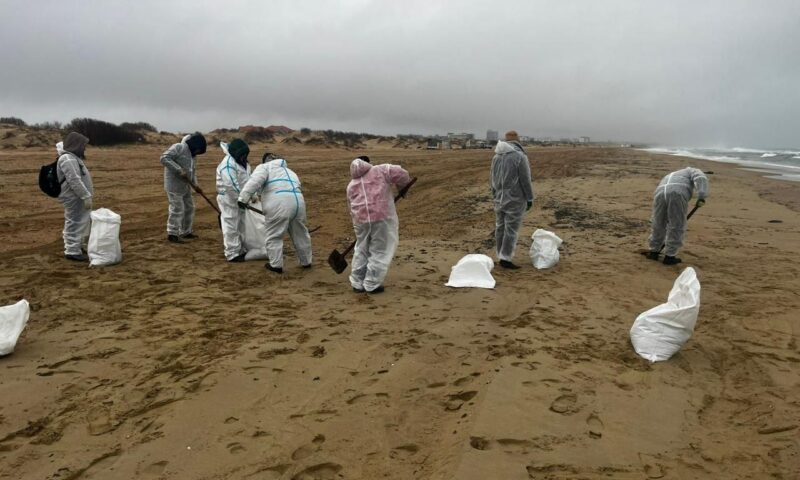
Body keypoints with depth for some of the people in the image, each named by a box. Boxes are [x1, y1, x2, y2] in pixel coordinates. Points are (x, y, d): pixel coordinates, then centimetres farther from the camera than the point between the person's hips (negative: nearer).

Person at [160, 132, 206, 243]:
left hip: (185, 186, 9)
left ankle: (186, 232, 28)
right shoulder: (179, 147, -13)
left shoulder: (191, 154, 14)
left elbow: (193, 171, 19)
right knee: (177, 210, -5)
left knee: (189, 208, 15)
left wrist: (195, 184, 3)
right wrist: (179, 170, -27)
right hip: (175, 185, -9)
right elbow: (164, 158, -24)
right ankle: (172, 234, 7)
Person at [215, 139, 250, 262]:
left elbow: (249, 179, 12)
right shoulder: (228, 164, -21)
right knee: (231, 227, -5)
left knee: (240, 225, 16)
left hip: (239, 198, 10)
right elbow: (231, 185, -29)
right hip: (229, 199, -10)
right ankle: (232, 254, 1)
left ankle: (240, 251, 27)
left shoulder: (242, 162, 10)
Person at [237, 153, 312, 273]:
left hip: (279, 204, -6)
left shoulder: (264, 167, 14)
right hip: (297, 202, 6)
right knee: (300, 234, 21)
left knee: (274, 236, 9)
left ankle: (276, 265, 15)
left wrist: (243, 197, -10)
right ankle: (306, 261, 34)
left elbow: (255, 181, -6)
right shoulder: (290, 172, 35)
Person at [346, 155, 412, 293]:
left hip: (360, 219, 4)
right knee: (379, 251, 7)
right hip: (381, 216, -4)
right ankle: (372, 285, 10)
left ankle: (357, 283, 25)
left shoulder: (351, 185, 22)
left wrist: (358, 219, 32)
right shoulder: (380, 170, 10)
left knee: (361, 251, 19)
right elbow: (400, 173, -2)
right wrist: (403, 187, 16)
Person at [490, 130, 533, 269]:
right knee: (511, 229, -4)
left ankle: (501, 255, 20)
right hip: (515, 199, -6)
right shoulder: (520, 156, -13)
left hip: (499, 199, 6)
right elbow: (525, 180, -12)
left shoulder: (496, 156, 7)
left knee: (500, 227, 12)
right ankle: (505, 258, -5)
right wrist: (530, 198, -3)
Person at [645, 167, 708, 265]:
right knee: (677, 228, 12)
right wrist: (701, 197, -5)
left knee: (658, 225, 23)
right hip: (677, 196, -4)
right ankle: (669, 256, 17)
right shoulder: (692, 172, 35)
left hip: (660, 195, 4)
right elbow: (701, 178, 6)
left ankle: (653, 252, 31)